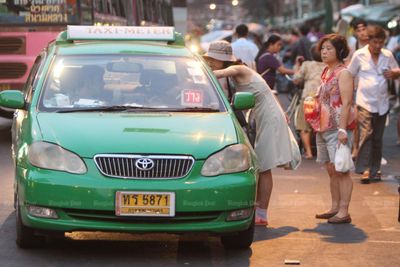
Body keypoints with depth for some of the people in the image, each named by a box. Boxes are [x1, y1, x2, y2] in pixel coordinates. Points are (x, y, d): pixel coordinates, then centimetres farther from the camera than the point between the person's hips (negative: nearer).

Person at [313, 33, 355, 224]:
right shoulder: (326, 72, 16)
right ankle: (335, 208, 20)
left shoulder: (343, 73, -9)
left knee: (341, 171, -7)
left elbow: (346, 103, -16)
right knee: (331, 171, 13)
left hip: (337, 128, -9)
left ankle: (344, 212, -6)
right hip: (323, 128, 9)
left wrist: (342, 129, -22)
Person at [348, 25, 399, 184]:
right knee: (366, 134, -14)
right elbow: (350, 75, 6)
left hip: (382, 103, 3)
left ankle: (375, 170, 16)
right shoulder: (359, 55, -2)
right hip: (365, 102, -3)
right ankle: (364, 169, -13)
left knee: (377, 137, 8)